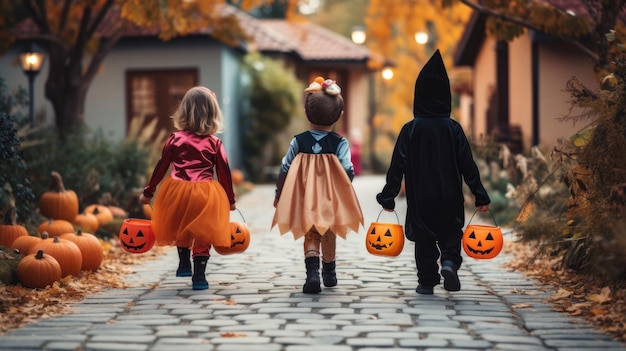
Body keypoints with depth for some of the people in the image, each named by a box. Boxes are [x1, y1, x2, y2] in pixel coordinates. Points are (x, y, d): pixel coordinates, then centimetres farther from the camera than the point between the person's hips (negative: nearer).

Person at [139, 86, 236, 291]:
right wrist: (230, 199, 14)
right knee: (203, 235, 9)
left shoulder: (175, 139, -2)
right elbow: (224, 174, 2)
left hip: (178, 192, 2)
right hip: (205, 195, -1)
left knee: (181, 230, 26)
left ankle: (184, 265, 36)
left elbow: (161, 167, 2)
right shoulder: (215, 144, -3)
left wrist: (148, 192, 12)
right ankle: (198, 277, 8)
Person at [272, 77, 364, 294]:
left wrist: (278, 195, 9)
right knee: (329, 236, 20)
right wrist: (345, 194, 3)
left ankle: (312, 273, -12)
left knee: (310, 236, 10)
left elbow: (284, 170, -2)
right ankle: (329, 274, 35)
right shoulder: (340, 143, -9)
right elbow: (347, 171, -15)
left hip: (304, 201, 0)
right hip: (331, 200, 0)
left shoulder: (298, 142, -5)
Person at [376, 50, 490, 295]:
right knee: (451, 233, 13)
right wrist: (480, 195, 0)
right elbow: (468, 164, -4)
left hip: (420, 199, 0)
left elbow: (398, 165, -7)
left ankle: (427, 281, 12)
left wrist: (388, 196, -1)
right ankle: (449, 262, -14)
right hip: (450, 198, 0)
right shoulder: (453, 128, -4)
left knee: (424, 240, 12)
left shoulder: (410, 129, -6)